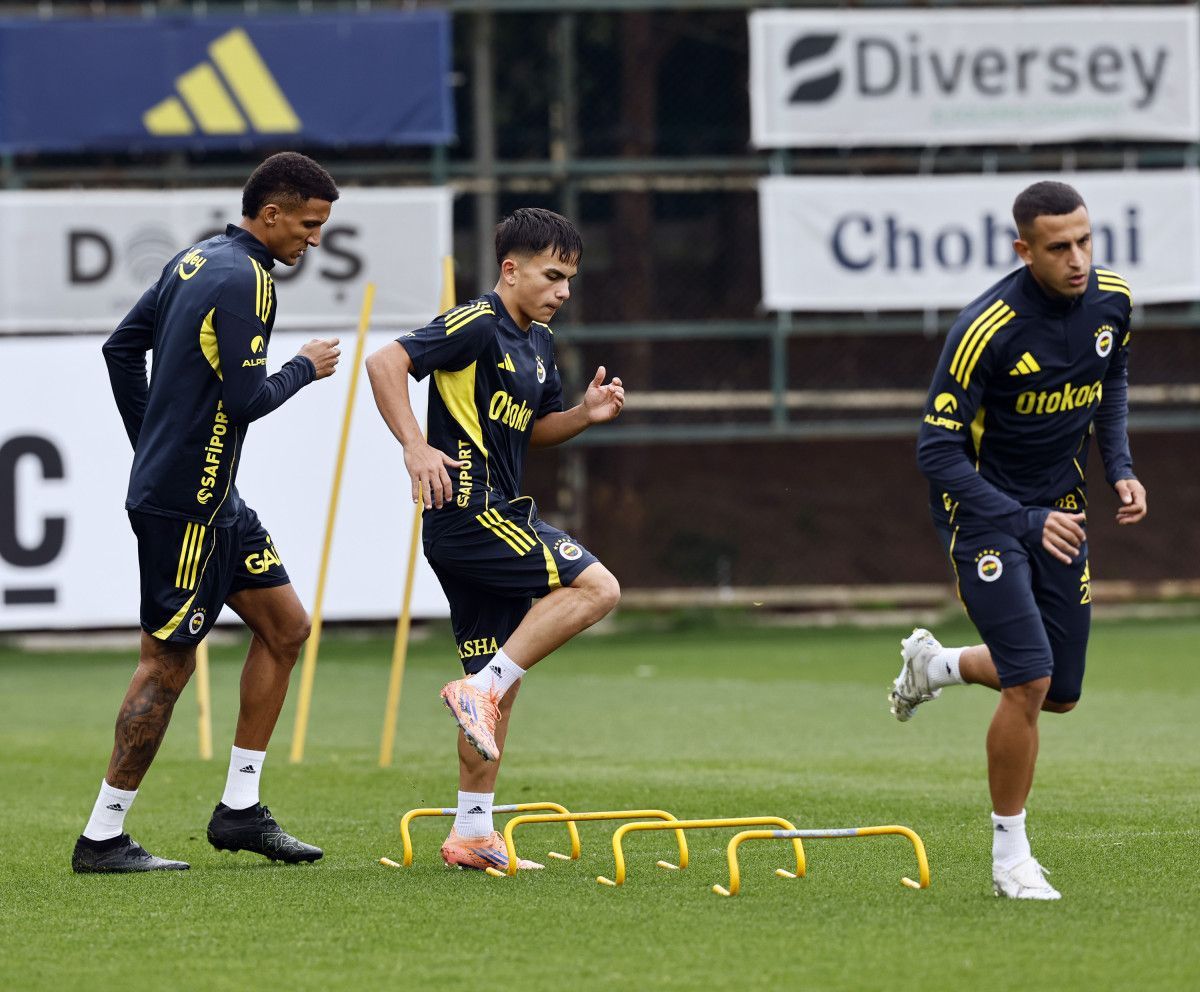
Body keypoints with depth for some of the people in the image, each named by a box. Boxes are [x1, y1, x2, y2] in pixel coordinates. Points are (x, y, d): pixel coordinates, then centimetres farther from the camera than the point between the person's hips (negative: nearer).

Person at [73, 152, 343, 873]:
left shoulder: (198, 261, 12)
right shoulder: (243, 280, -17)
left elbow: (122, 347, 18)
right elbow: (246, 399, -22)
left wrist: (152, 446, 20)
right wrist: (306, 368, -4)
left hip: (212, 497, 10)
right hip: (185, 505, -10)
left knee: (286, 626, 12)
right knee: (169, 661, -5)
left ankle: (240, 809, 15)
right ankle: (103, 838, 1)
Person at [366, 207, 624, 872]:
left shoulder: (539, 343, 17)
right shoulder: (477, 325, -12)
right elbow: (385, 363, -19)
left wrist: (585, 414, 7)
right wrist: (416, 447, -27)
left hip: (496, 517, 10)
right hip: (468, 511, -10)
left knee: (500, 682, 10)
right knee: (595, 587, -19)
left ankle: (472, 834, 14)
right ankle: (481, 688, -15)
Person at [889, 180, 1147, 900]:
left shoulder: (1112, 301, -7)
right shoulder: (987, 329, -26)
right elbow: (938, 451, -23)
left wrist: (1121, 467, -1)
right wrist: (1026, 522, -31)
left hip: (1062, 509, 6)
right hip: (985, 510, -6)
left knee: (1061, 695, 10)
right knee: (1030, 681, -18)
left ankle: (936, 664, 40)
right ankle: (1011, 857, -2)